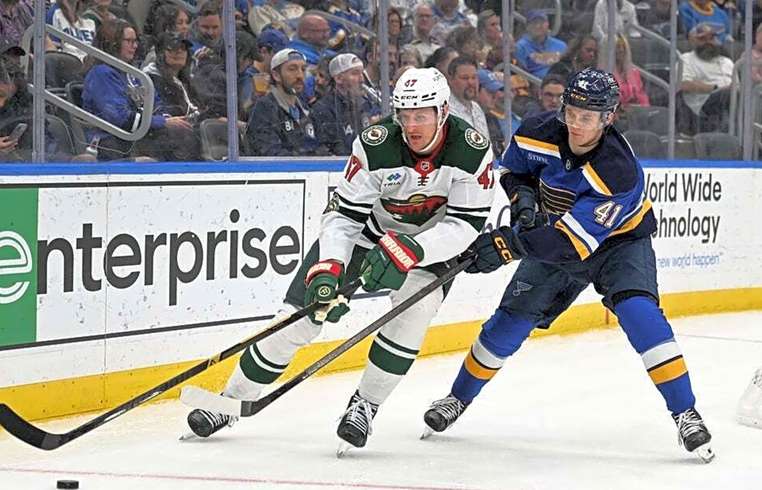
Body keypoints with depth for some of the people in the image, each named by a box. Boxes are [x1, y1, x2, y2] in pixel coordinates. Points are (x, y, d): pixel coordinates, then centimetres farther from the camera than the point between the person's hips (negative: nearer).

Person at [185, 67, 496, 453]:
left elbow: (467, 223, -27)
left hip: (430, 243, 0)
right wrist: (328, 270, -39)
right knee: (300, 317, -5)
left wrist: (409, 250, -41)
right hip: (367, 231, 0)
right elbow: (344, 214, -24)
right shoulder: (375, 145, -27)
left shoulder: (472, 150, -26)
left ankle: (365, 405, -13)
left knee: (416, 305, -30)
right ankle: (232, 400, 11)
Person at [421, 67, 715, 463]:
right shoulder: (539, 133, -21)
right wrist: (522, 195, -18)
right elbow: (512, 166, 4)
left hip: (618, 241, -4)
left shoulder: (619, 172, -36)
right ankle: (458, 399, 22)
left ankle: (685, 415, -19)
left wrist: (509, 244, -45)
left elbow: (574, 241, -40)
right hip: (555, 235, 4)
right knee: (512, 319, 2)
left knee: (639, 313, -26)